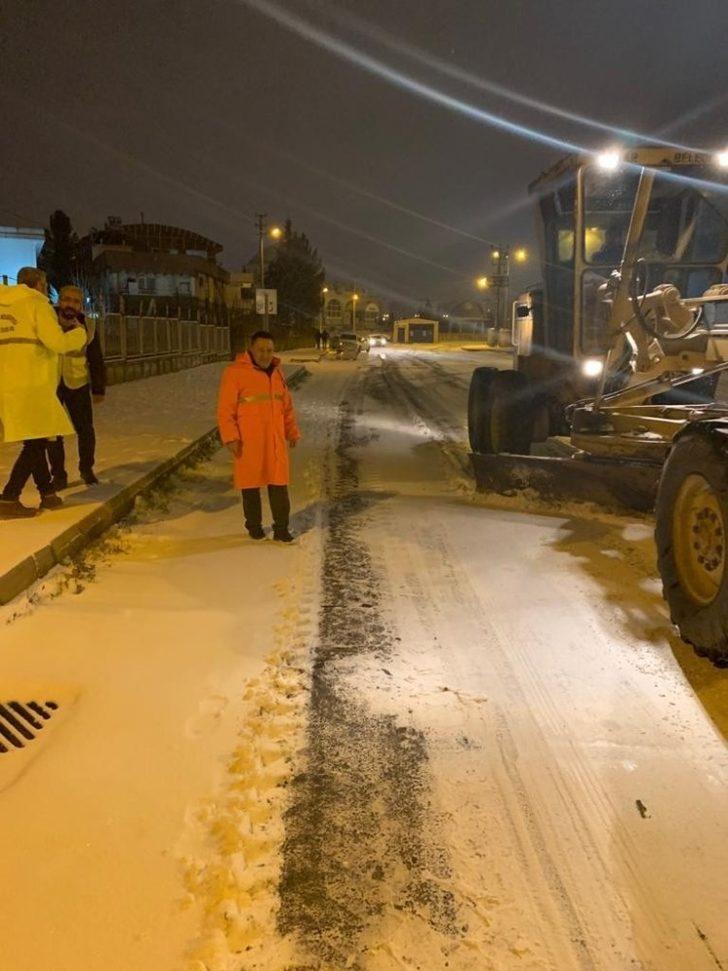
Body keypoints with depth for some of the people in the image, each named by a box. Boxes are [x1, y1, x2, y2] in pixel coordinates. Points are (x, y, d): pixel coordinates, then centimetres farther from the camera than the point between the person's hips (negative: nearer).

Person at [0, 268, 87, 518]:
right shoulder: (36, 303, -3)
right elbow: (57, 342, -11)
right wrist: (78, 333, 8)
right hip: (30, 386, -8)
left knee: (35, 441, 17)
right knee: (36, 442, -6)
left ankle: (47, 493, 24)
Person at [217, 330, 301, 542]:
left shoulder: (277, 373, 11)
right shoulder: (235, 372, -8)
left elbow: (287, 406, 19)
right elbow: (225, 409, -10)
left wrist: (292, 432, 16)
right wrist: (230, 438, -15)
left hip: (275, 441, 5)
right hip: (248, 442, -4)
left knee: (279, 484, 4)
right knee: (251, 485, 7)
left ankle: (281, 528, 13)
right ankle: (254, 526, 22)